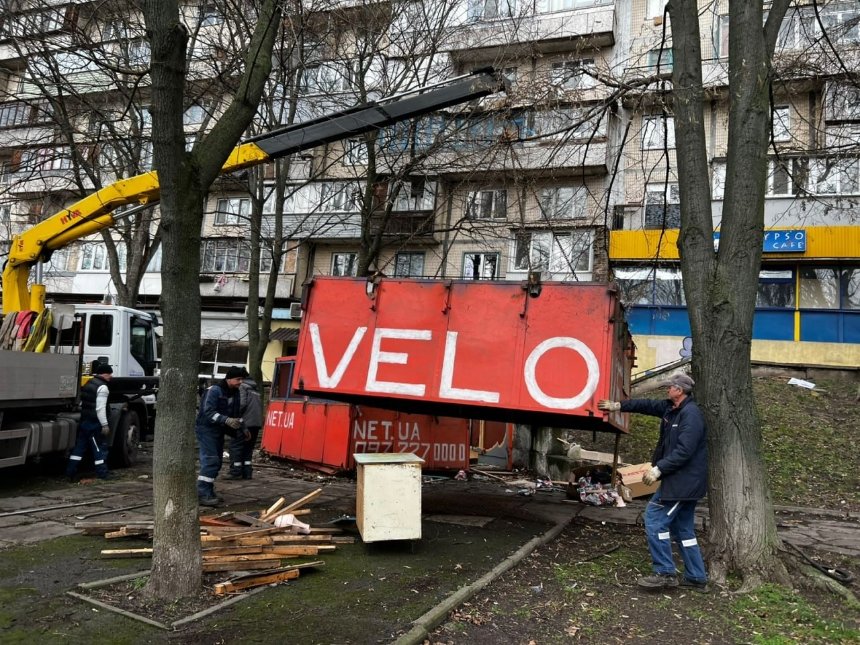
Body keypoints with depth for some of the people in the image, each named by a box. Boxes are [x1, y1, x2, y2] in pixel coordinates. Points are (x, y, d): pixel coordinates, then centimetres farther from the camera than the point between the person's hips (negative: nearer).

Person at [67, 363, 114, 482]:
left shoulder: (88, 383, 13)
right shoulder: (102, 387, -15)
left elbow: (81, 403, 20)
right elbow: (100, 408, -21)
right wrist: (105, 425, -18)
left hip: (83, 420, 9)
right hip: (95, 423, -9)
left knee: (79, 447, 12)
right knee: (100, 447, 0)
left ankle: (70, 472, 13)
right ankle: (102, 473, 4)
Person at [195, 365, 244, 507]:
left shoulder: (235, 393, 8)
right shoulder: (214, 390, -18)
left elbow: (234, 413, 17)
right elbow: (208, 412, -24)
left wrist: (239, 424, 1)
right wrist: (227, 420, -35)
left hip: (219, 431, 9)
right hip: (206, 429, -9)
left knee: (217, 462, 11)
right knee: (210, 460, -15)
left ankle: (209, 492, 20)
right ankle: (203, 495, -14)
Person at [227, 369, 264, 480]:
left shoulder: (242, 387, -4)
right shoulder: (255, 388, 21)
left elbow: (242, 404, -16)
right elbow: (260, 405, 16)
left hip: (246, 422, -8)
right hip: (257, 423, 8)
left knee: (235, 446, -1)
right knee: (248, 448, 14)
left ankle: (235, 472, -3)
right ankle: (246, 472, 13)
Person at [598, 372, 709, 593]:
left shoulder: (691, 414, -19)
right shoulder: (672, 408, 9)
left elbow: (684, 451, -26)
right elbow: (648, 405, 21)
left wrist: (659, 469, -24)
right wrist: (618, 406, 20)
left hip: (683, 480, -10)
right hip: (684, 481, 10)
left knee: (655, 519, -8)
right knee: (683, 529, 13)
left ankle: (665, 573, -4)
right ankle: (697, 578, 19)